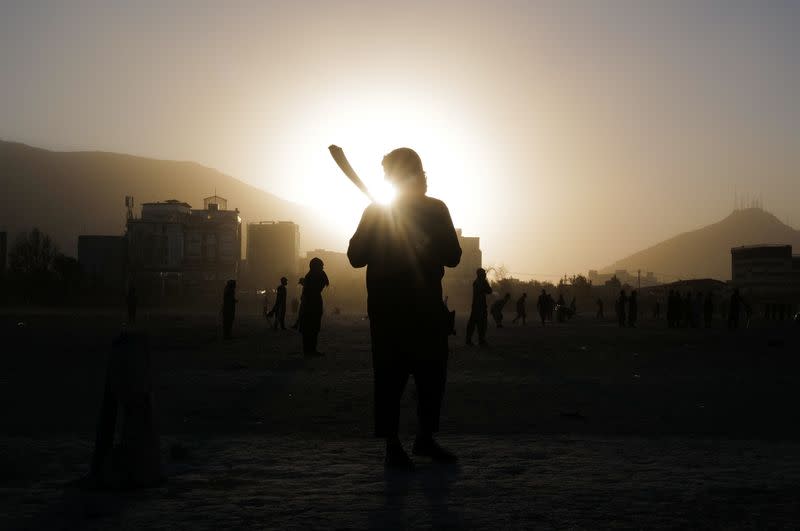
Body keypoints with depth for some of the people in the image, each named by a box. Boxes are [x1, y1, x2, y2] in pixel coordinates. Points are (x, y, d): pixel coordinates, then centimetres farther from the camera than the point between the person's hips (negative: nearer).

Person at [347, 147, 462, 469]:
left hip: (428, 308, 3)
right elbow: (356, 257, -6)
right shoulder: (376, 212, 1)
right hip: (388, 310, -3)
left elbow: (453, 257, 1)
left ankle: (425, 438, 22)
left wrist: (428, 245, -19)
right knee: (390, 377, -3)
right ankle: (392, 446, 6)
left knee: (433, 375, 6)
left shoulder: (436, 210, 7)